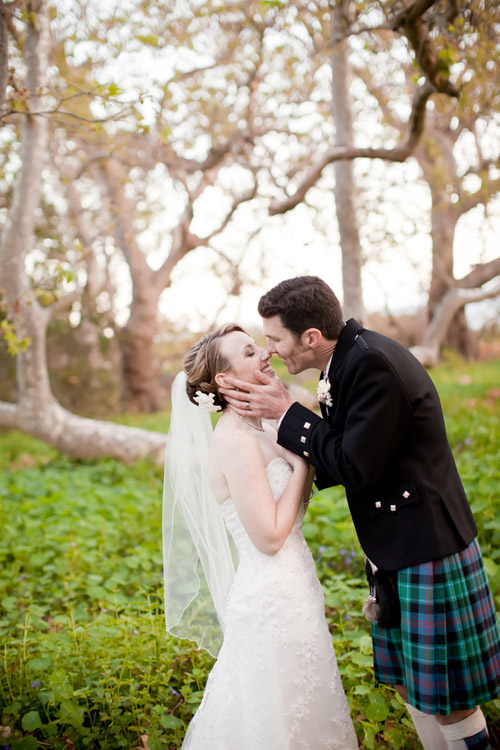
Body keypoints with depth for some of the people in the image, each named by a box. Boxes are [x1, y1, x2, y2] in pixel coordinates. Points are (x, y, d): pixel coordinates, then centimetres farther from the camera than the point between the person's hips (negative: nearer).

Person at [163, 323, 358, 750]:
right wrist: (302, 461, -14)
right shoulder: (235, 442, -21)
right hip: (274, 600, -9)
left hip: (290, 591, 9)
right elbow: (270, 537, -23)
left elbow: (299, 499, 6)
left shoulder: (258, 433, 8)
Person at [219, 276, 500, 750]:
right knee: (408, 684, 20)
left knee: (446, 700, 7)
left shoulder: (374, 363, -24)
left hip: (427, 550, -9)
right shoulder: (349, 359, 6)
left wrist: (286, 413, -14)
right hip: (396, 551, 9)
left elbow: (355, 467, -22)